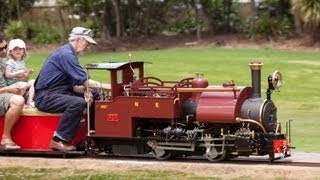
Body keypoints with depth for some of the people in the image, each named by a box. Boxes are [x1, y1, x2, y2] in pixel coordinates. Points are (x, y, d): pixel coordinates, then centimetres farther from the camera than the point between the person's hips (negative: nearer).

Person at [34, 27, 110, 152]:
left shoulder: (69, 54, 19)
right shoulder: (65, 54, -15)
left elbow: (74, 86, 16)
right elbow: (82, 80, -20)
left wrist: (86, 90, -5)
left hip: (58, 94, 11)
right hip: (46, 97, -11)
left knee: (94, 98, 8)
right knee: (78, 103, -33)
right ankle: (58, 140, -30)